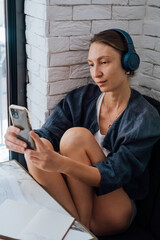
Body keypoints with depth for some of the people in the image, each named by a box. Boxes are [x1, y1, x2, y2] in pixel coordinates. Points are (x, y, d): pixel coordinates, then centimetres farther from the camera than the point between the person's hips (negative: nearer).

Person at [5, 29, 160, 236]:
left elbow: (112, 175, -22)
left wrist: (61, 164, -40)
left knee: (76, 136, -25)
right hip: (77, 193, 4)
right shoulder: (81, 98, 0)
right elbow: (50, 132, -13)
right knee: (36, 151, -23)